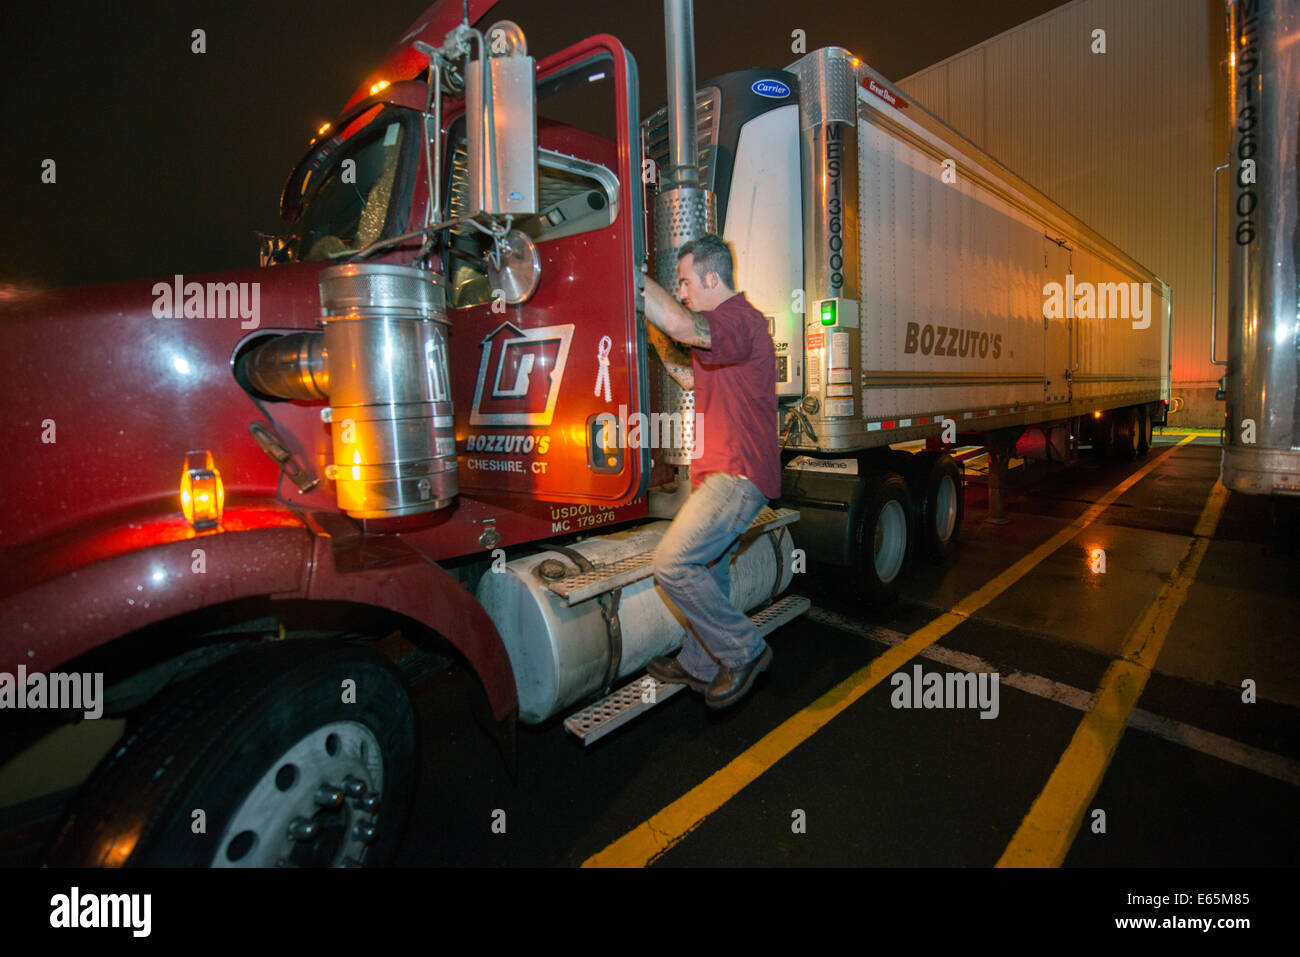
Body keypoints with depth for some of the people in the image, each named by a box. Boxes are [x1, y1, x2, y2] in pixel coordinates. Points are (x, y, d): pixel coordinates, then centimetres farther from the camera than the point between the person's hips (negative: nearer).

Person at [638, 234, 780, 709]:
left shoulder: (739, 319, -15)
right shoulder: (721, 328, 20)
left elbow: (678, 322, -35)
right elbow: (692, 378, 29)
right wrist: (657, 340, 16)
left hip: (738, 474, -11)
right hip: (723, 472, 11)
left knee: (672, 563, -15)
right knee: (709, 566, 16)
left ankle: (744, 650, 0)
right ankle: (699, 665, 31)